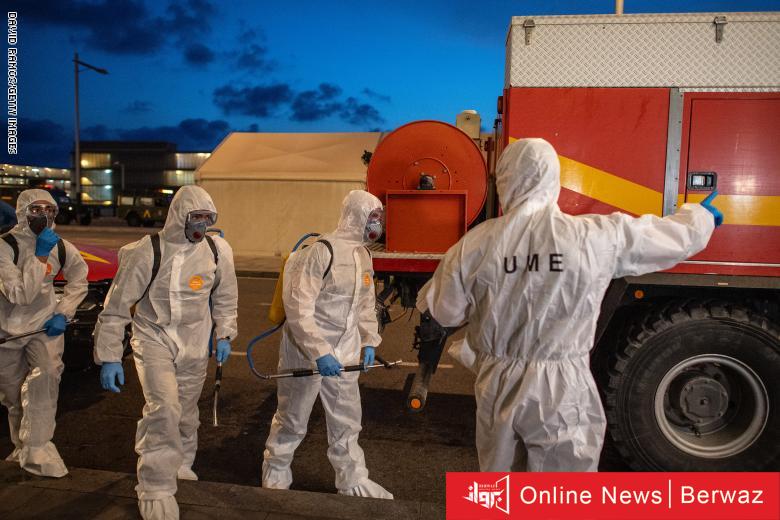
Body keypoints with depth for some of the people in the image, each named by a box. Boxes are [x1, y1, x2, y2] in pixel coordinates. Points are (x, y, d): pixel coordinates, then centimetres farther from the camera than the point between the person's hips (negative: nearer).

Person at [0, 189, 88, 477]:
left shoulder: (61, 247, -5)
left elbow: (79, 280, 11)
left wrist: (63, 313, -1)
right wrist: (40, 255, -30)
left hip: (45, 324, 1)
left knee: (45, 377, -22)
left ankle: (37, 450, -14)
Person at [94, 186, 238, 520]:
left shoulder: (216, 251, -4)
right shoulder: (146, 253, -16)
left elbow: (225, 296, 13)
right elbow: (116, 308, -10)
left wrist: (224, 334, 9)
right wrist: (109, 357, -10)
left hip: (195, 344, 4)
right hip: (154, 339, -4)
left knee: (186, 411, 16)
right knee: (163, 409, -19)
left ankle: (180, 463, 45)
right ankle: (156, 493, -5)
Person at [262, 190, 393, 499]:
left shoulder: (363, 255, 7)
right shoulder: (321, 252, -20)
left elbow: (366, 303, 19)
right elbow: (298, 309, -23)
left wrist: (369, 342, 11)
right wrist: (320, 353, -25)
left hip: (343, 354, 7)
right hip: (306, 350, -7)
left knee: (347, 421, 15)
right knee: (292, 421, 12)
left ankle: (353, 482, 31)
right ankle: (275, 474, 34)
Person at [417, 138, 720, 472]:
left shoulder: (474, 244, -10)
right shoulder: (599, 237, -13)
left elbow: (441, 311, 1)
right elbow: (680, 236, 2)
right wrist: (701, 215, 25)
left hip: (496, 388, 2)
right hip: (563, 393, -2)